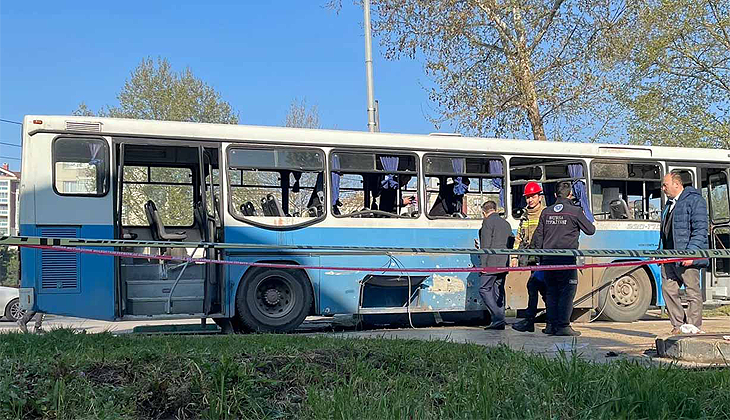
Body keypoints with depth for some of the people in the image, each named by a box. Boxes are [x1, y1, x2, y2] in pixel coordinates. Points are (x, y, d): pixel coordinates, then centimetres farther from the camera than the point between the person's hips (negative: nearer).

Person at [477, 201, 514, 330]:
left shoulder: (488, 222, -6)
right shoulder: (506, 223, 19)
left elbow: (486, 245, -12)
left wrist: (483, 264, -12)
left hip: (492, 263, -8)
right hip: (504, 263, 8)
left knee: (484, 289, -4)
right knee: (498, 291, 10)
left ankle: (497, 318, -14)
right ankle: (499, 321, 9)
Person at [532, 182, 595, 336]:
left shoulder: (546, 212, 9)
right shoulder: (575, 211, -5)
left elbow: (538, 237, 11)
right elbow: (590, 230, 3)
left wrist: (539, 257, 17)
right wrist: (583, 219, 21)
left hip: (548, 259, 5)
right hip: (567, 259, -5)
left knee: (551, 292, 12)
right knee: (567, 292, 0)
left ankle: (551, 325, 14)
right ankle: (563, 326, -2)